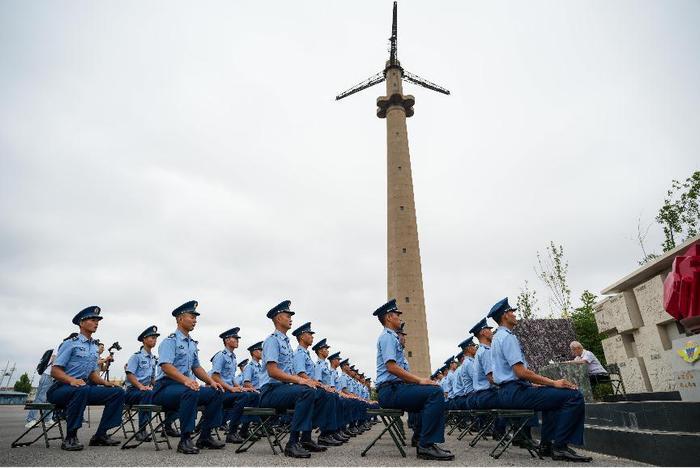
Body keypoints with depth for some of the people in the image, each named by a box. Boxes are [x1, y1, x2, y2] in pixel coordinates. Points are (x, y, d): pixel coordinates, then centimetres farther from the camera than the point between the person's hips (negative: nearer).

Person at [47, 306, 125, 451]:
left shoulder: (94, 348, 16)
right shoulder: (70, 344, -5)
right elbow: (54, 371, -11)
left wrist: (105, 383, -3)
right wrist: (72, 380, -30)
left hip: (83, 388, 7)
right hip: (61, 388, -7)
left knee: (118, 392, -11)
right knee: (82, 389, -40)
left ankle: (100, 435, -7)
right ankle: (70, 437, -27)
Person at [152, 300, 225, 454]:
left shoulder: (192, 343, 17)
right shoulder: (171, 340, -9)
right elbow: (165, 366, -23)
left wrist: (211, 381, 3)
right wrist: (186, 380, -38)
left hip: (186, 386, 8)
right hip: (165, 387, -8)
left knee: (217, 392, -8)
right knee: (191, 392, -37)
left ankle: (205, 437, 0)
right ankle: (185, 440, -27)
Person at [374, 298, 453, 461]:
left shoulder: (392, 337, 24)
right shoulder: (387, 336, -8)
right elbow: (391, 367, -21)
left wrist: (419, 380, 10)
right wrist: (419, 380, -18)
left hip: (395, 388, 10)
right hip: (390, 390, -10)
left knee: (434, 393, 10)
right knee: (435, 392, -22)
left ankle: (421, 439, 4)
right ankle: (426, 445, -21)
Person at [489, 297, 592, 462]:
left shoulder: (498, 337, 20)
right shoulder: (507, 336, -13)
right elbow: (520, 371, -21)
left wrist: (533, 384, 22)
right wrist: (553, 383, -14)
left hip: (507, 392, 11)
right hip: (515, 391, -11)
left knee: (551, 393, 32)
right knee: (574, 396, -14)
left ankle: (547, 444, 26)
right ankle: (560, 447, -7)